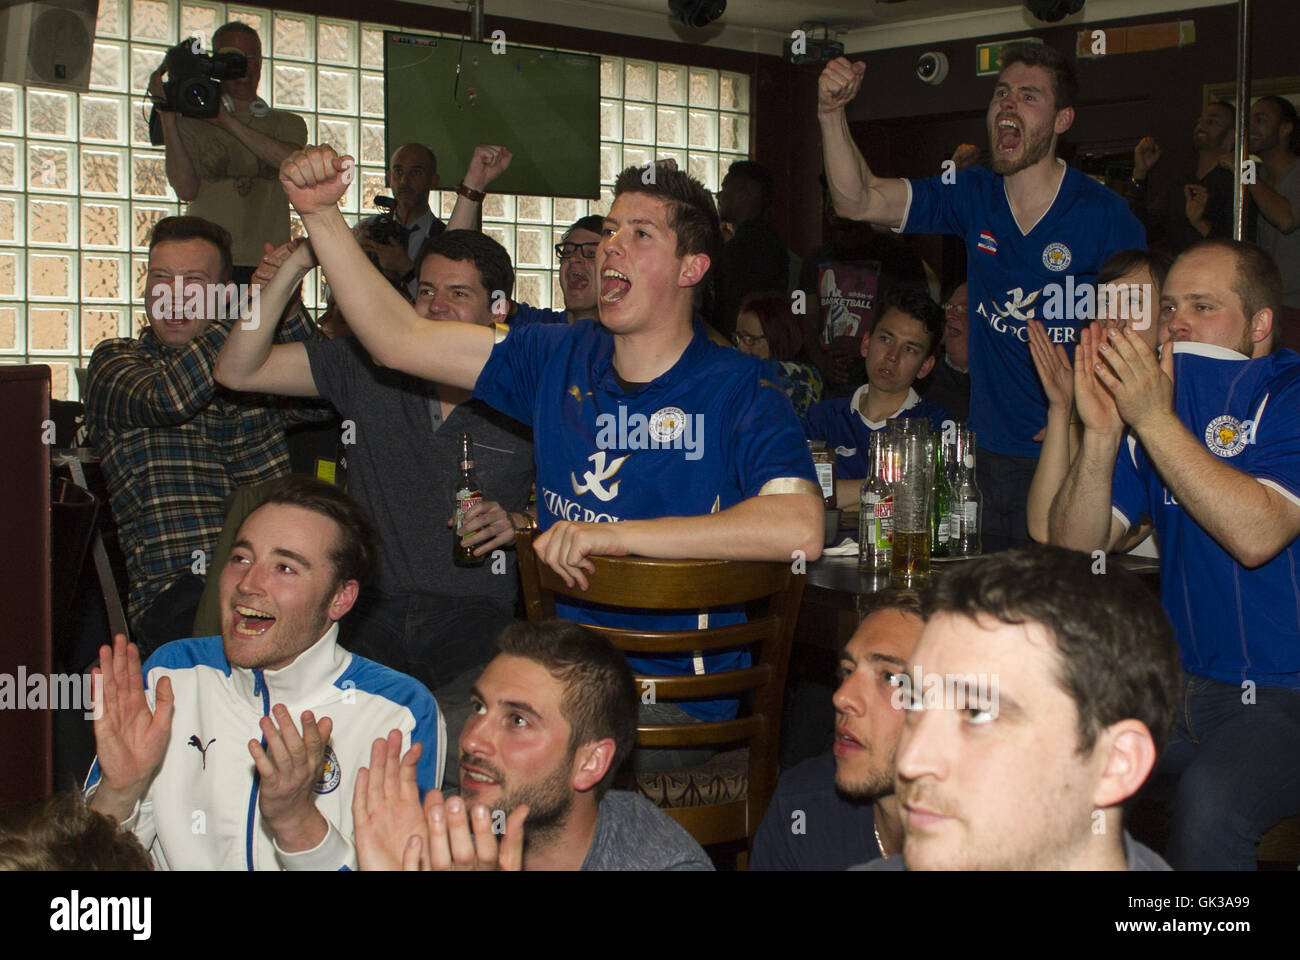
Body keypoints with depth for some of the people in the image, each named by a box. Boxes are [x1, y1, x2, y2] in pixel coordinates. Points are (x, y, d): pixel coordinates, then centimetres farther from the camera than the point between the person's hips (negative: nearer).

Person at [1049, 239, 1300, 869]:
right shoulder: (1152, 393, 9)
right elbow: (1074, 544, 1)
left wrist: (1154, 420, -24)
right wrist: (1102, 432, -15)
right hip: (1179, 683, 6)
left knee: (1209, 803, -32)